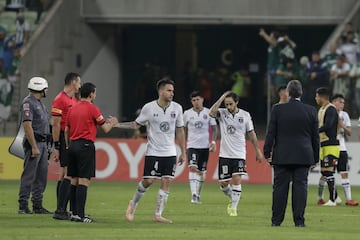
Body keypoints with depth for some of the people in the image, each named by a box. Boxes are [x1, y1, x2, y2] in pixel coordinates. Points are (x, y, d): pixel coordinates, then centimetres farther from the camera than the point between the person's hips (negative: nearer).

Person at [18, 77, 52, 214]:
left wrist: (45, 145, 17)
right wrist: (34, 147, -22)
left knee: (42, 176, 10)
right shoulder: (28, 103, -12)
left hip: (43, 143, 9)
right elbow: (27, 126, -19)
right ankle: (23, 206, -7)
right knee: (29, 175, -8)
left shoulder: (40, 103, 18)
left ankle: (38, 205, 15)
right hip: (34, 142, -9)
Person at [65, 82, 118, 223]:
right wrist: (112, 122, 17)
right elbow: (105, 129, -3)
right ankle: (80, 215, -13)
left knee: (74, 180, 10)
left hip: (73, 144, 7)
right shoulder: (92, 109, -7)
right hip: (86, 145, -7)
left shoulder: (72, 109, 12)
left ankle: (74, 212, 10)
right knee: (84, 180, -8)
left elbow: (66, 130, 16)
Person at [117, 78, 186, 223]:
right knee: (148, 181, -6)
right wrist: (117, 125, -5)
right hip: (153, 152, -3)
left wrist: (183, 152, 10)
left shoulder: (177, 108, 1)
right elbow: (136, 124, 6)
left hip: (170, 152, 3)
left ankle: (158, 215, 2)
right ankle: (133, 204, 19)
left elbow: (180, 131, 9)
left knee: (166, 182, -4)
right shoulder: (149, 108, -7)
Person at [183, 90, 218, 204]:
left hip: (205, 146, 1)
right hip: (192, 145, -1)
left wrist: (213, 141, -7)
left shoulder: (208, 113, 2)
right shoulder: (187, 113, 3)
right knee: (193, 168, -20)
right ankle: (194, 195, -30)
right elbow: (183, 130, 14)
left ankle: (198, 194, 23)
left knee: (201, 171, 7)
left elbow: (214, 128, 6)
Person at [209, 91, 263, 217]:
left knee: (236, 179, -16)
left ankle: (234, 207, -7)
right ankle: (233, 199, 31)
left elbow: (251, 134, 9)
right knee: (223, 183, 2)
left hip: (239, 154, -1)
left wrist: (258, 151, 10)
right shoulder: (222, 113, 0)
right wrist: (222, 98, -20)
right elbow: (211, 113, -23)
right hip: (224, 154, 1)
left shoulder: (245, 115, 1)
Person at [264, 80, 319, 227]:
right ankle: (299, 220, -1)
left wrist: (267, 153, 5)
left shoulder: (278, 109, -3)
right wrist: (315, 158, 12)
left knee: (280, 187, 3)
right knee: (300, 186, 2)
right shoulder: (311, 111, 1)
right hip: (304, 157, 1)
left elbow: (271, 133, -2)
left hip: (282, 156, -1)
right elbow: (315, 137, 5)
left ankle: (276, 220, 6)